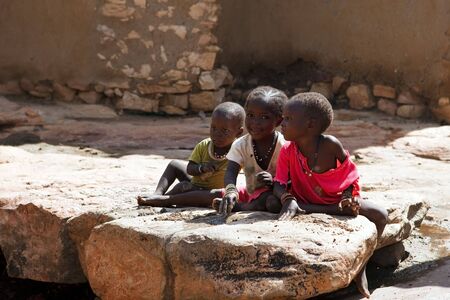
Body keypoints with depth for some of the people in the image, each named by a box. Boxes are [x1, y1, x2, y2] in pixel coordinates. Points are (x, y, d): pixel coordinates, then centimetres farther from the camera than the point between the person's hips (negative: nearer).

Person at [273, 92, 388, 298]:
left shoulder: (331, 145, -19)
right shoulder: (287, 151, -13)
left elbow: (349, 176, -7)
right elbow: (279, 184, -16)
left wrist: (347, 198, -23)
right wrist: (288, 200, -38)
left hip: (337, 200, -1)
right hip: (307, 202, 1)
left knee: (380, 215, -21)